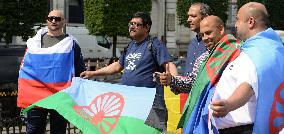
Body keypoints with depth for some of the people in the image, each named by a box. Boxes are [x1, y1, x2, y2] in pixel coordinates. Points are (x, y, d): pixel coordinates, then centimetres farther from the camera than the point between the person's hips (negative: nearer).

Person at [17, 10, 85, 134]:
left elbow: (80, 72, 6)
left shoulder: (71, 43, 6)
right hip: (35, 95, 2)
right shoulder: (35, 42, 13)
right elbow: (25, 69, 15)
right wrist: (23, 95, 7)